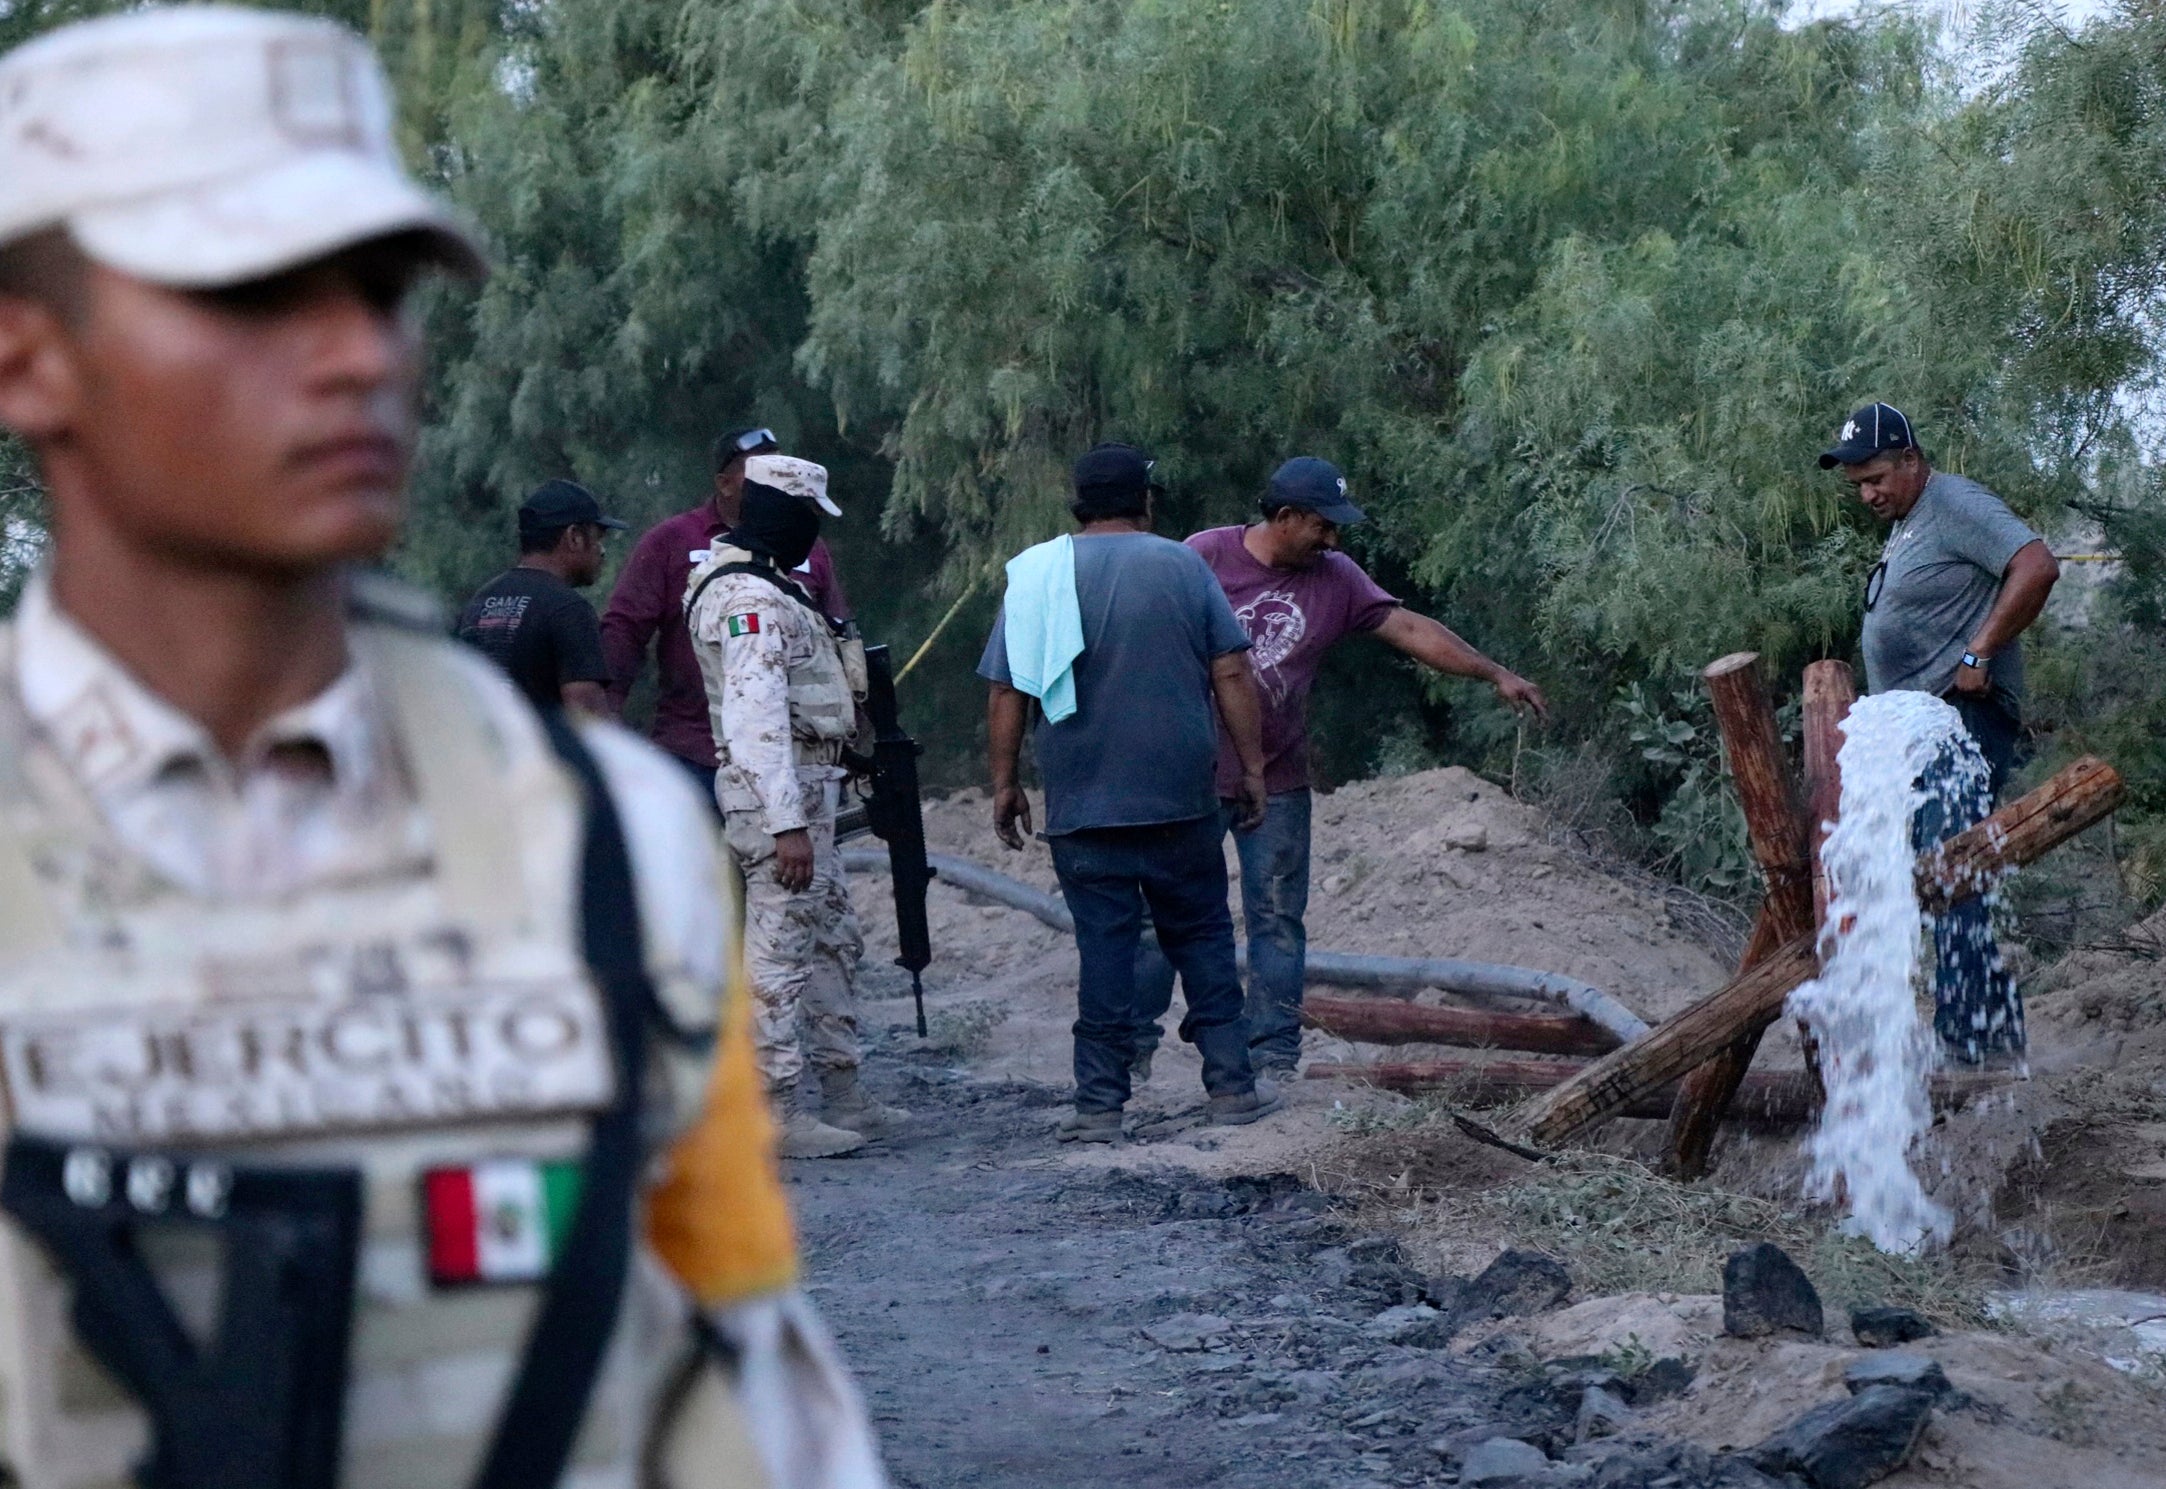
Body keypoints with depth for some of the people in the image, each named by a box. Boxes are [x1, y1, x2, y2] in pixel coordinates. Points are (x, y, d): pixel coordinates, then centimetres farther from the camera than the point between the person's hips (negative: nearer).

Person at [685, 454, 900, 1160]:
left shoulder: (765, 586, 17)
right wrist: (787, 824, -28)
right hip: (778, 791, -11)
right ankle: (775, 1113, -3)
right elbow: (757, 716, -25)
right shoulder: (748, 598, -18)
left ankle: (842, 1094, 24)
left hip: (806, 787, 11)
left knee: (834, 940, 17)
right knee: (780, 951, -7)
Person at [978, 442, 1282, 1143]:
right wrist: (1251, 767, 6)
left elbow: (1006, 692, 1)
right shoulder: (1181, 565, 1)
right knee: (1202, 934, 11)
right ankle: (1232, 1084, 11)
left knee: (1104, 943, 3)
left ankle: (1100, 1103, 1)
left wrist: (1004, 782, 9)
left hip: (1083, 804, 0)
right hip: (1181, 796, 0)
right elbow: (1231, 675, -1)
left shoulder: (1037, 576, 1)